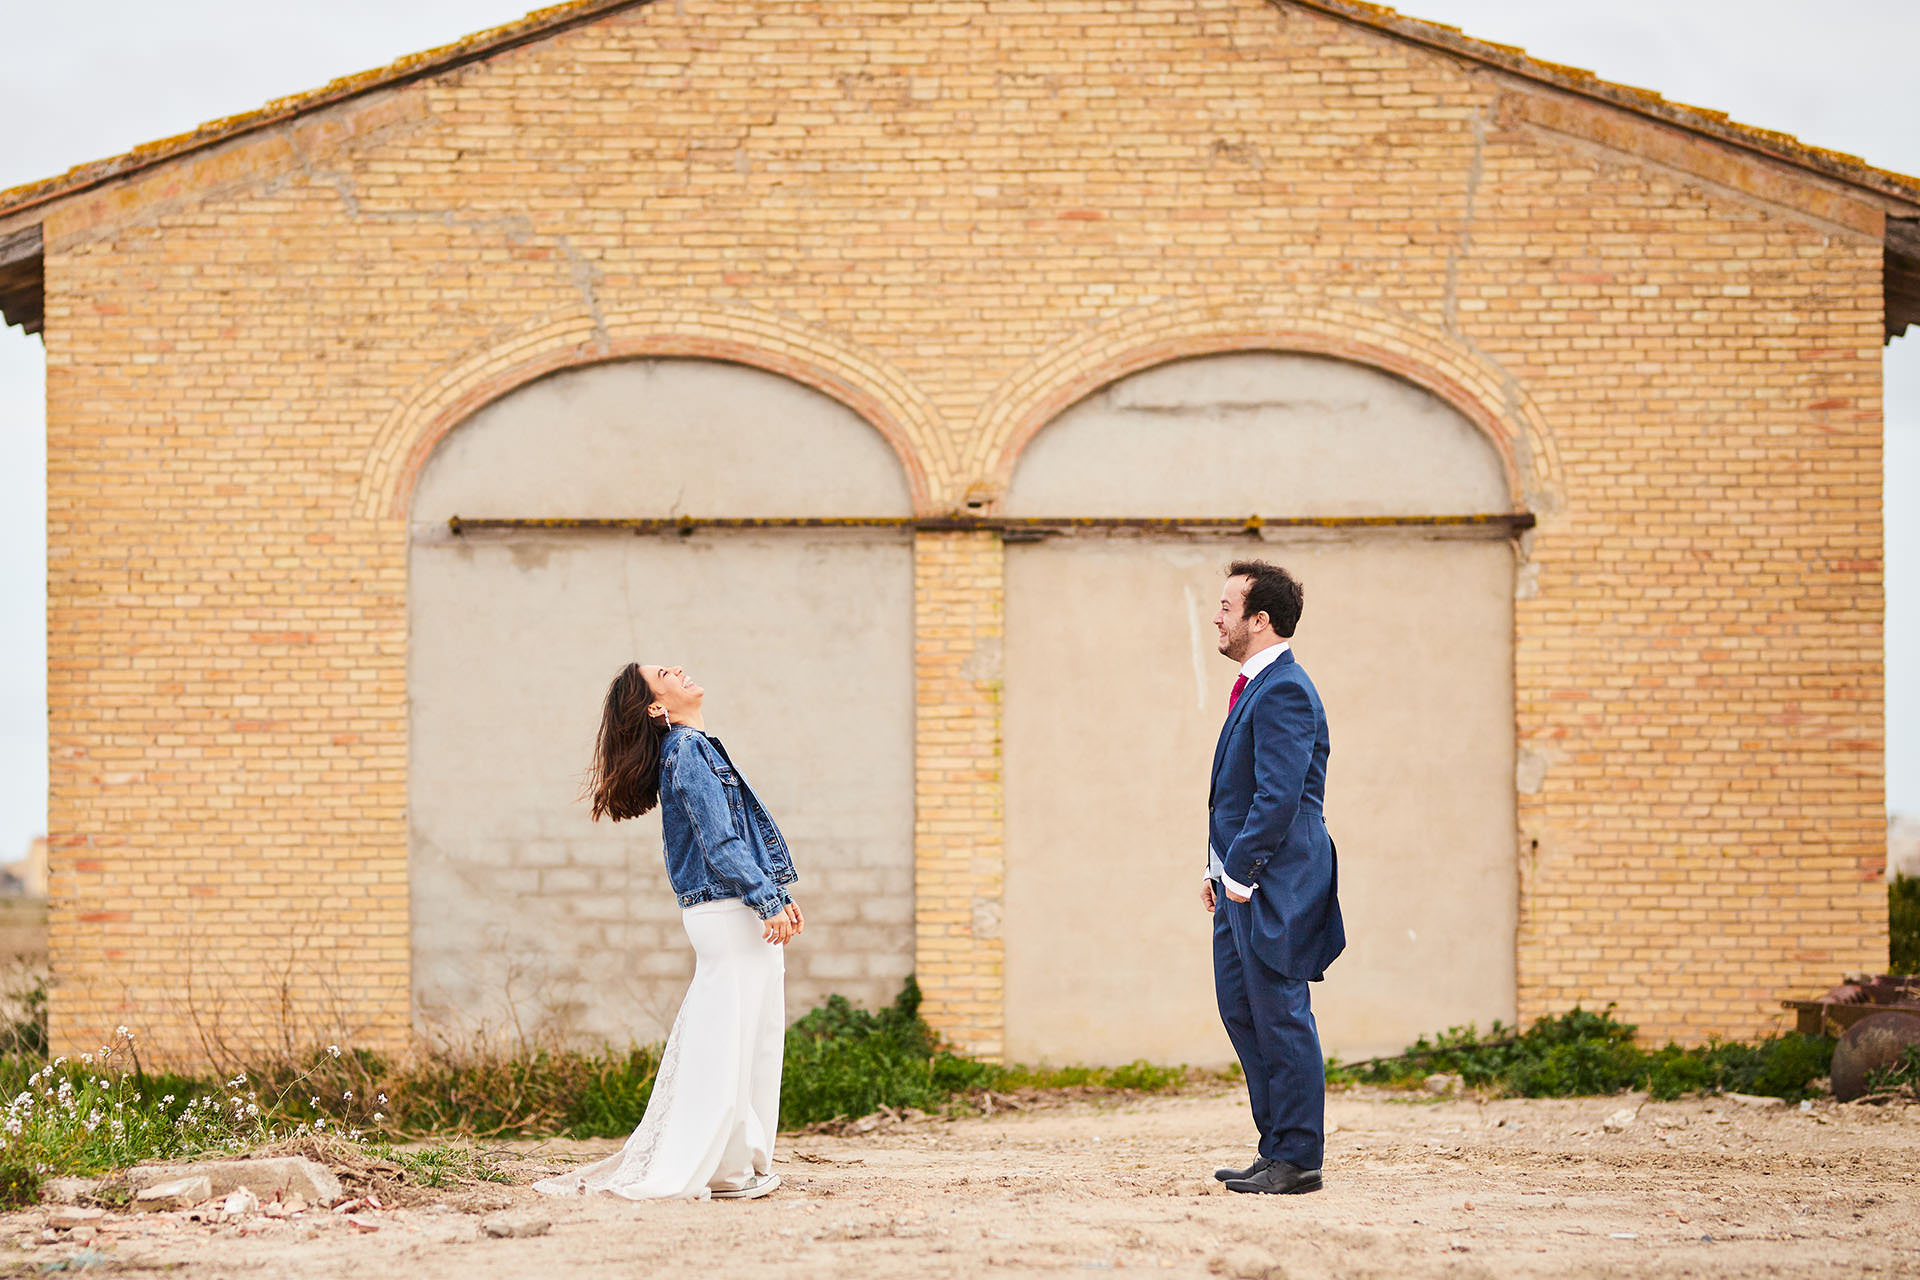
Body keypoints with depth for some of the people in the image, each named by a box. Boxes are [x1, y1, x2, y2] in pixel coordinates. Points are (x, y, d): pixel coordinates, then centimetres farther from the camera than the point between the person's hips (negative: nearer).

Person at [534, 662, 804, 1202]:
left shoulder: (694, 748, 18)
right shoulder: (687, 751, -12)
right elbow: (720, 843, -18)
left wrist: (778, 895, 18)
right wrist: (768, 902, -19)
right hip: (731, 913, -10)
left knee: (751, 1041, 13)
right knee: (729, 1041, -5)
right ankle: (725, 1170, -1)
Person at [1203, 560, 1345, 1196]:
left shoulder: (1284, 692, -15)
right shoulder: (1254, 688, 18)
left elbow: (1278, 795, -21)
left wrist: (1240, 869, -19)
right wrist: (1218, 867, 16)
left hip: (1274, 881, -11)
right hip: (1243, 880, 11)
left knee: (1280, 1015, -6)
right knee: (1241, 1009, 12)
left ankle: (1296, 1159, 0)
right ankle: (1277, 1148, 17)